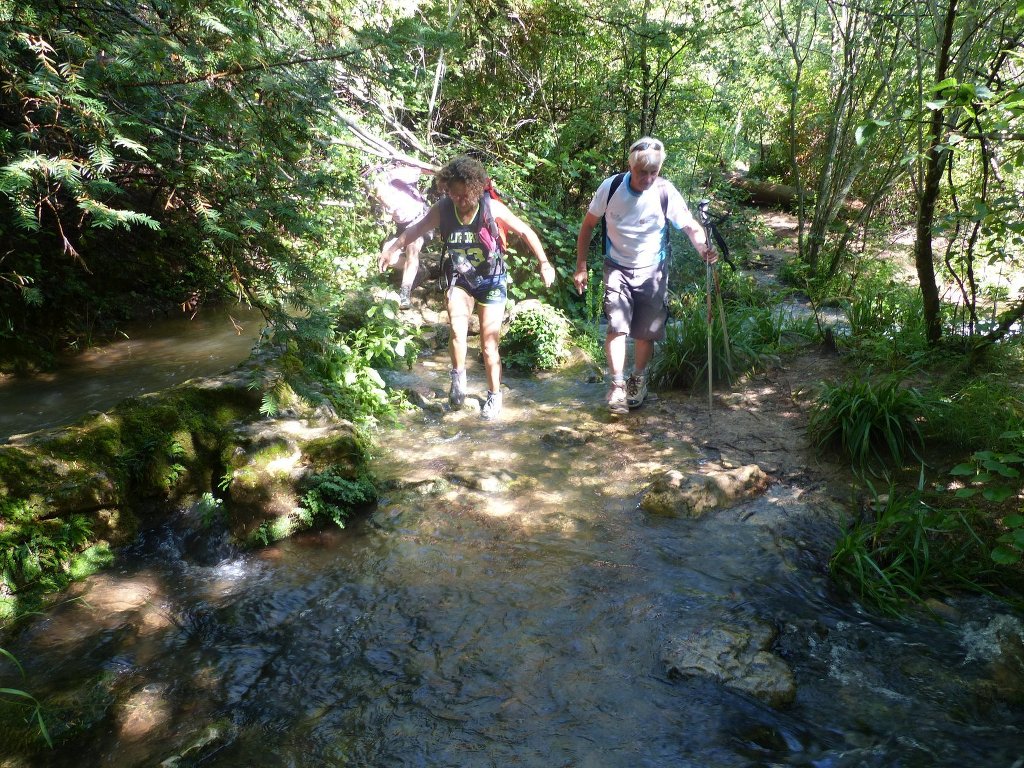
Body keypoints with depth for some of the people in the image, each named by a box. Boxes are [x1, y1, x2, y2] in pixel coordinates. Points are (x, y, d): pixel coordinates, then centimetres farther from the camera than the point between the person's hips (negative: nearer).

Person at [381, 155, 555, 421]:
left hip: (491, 281, -1)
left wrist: (543, 262, -15)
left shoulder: (492, 208, -20)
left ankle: (494, 395, 25)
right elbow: (417, 228, 2)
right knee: (457, 331, -25)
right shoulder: (442, 209, -15)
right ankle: (458, 377, 3)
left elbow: (525, 231, -11)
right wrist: (392, 248, -3)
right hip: (459, 280, 2)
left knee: (489, 346, 3)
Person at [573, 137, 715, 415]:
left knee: (645, 332, 9)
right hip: (618, 268, 0)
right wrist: (581, 266, -3)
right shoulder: (611, 187, -14)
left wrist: (703, 248, -35)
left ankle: (638, 380, 32)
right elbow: (588, 225, -2)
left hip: (652, 271, 0)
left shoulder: (665, 192, -17)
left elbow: (691, 226, -13)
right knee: (616, 326, -15)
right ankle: (617, 385, -3)